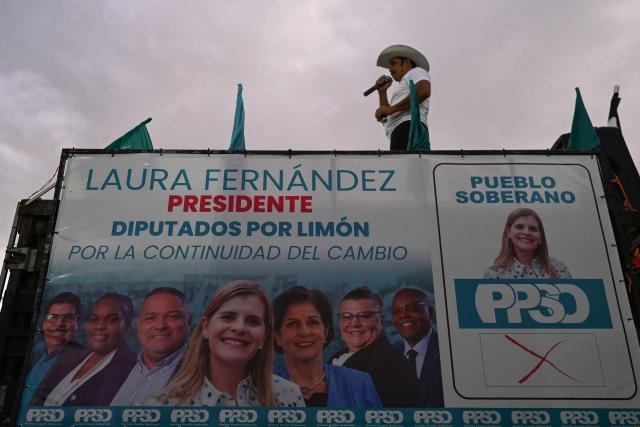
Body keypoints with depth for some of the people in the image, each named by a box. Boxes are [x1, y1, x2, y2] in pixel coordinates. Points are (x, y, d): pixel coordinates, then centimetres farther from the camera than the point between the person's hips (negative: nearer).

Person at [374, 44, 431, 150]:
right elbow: (386, 118, 30)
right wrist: (382, 91, 28)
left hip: (409, 127, -8)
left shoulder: (416, 71, 17)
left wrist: (391, 109, -8)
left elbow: (424, 91, -7)